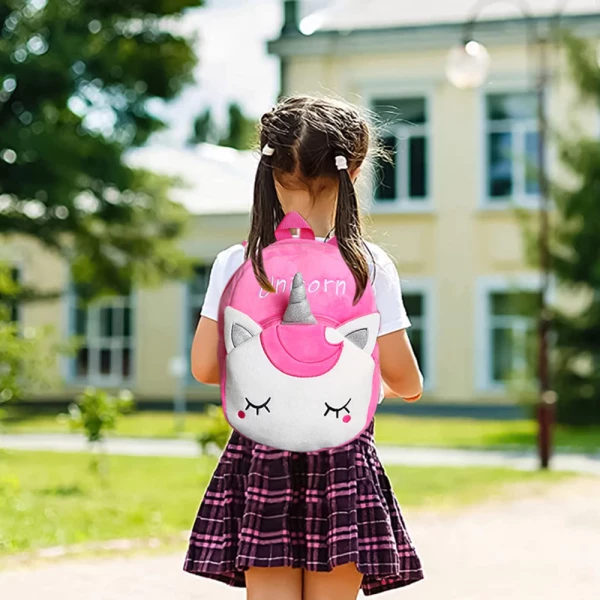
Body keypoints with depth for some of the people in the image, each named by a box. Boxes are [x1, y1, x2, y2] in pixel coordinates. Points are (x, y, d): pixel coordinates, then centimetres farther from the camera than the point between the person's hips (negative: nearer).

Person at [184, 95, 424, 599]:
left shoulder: (236, 265, -4)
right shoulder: (369, 265, -7)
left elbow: (204, 367, -1)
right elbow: (406, 382, -4)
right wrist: (383, 386, 20)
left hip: (259, 457, 1)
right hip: (342, 460, -1)